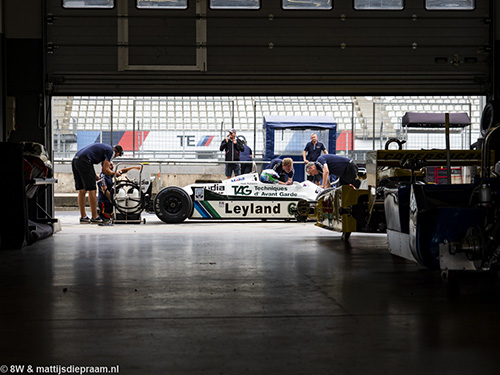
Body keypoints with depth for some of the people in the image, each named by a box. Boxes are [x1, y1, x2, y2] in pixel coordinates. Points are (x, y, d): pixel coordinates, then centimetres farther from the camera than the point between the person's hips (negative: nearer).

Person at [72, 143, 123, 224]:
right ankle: (94, 217, 2)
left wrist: (94, 175, 28)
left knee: (82, 190, 13)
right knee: (92, 190, -2)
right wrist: (114, 173, 16)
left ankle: (83, 217, 16)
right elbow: (105, 170, -3)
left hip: (75, 160, 9)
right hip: (83, 161, -9)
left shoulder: (104, 147, 29)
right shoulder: (111, 151, 4)